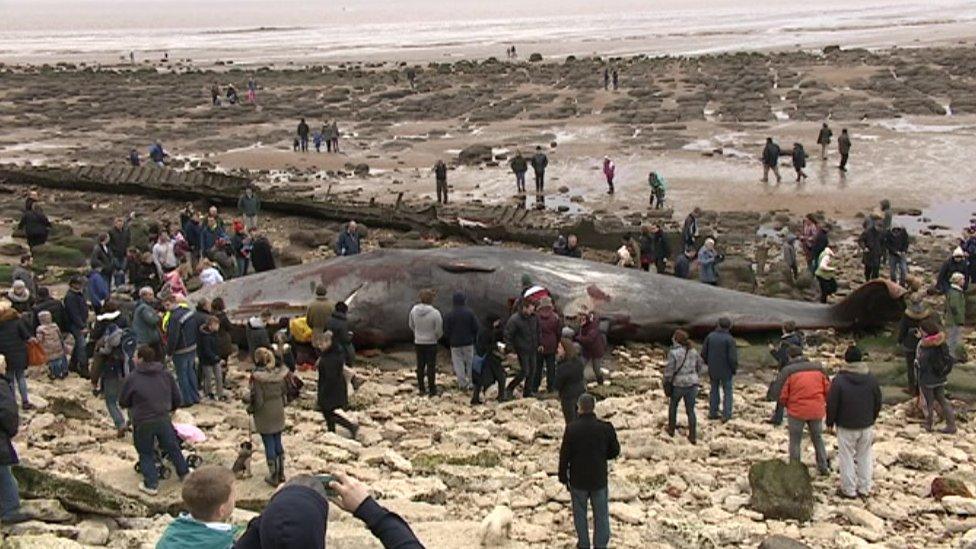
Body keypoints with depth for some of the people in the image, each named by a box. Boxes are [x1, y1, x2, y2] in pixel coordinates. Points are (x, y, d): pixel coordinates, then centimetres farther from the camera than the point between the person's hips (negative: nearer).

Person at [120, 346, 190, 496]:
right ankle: (185, 474, 30)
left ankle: (151, 484, 11)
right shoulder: (166, 374, 5)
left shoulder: (132, 378, -9)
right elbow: (177, 399, 11)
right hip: (164, 420, 3)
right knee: (173, 448, 19)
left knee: (146, 454, 12)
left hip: (142, 423, -3)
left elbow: (123, 403, 0)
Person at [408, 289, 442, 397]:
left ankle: (421, 388, 22)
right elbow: (439, 330, -14)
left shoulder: (414, 310, -9)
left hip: (418, 342, 4)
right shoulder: (435, 313, -21)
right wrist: (437, 337, 8)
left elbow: (411, 325, 6)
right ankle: (432, 390, 7)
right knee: (431, 367, 4)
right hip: (431, 343, -4)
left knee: (420, 366, 15)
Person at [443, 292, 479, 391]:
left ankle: (462, 384, -1)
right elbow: (476, 328, -4)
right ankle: (471, 383, 11)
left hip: (455, 343, -1)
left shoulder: (449, 315, -7)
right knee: (470, 363, 10)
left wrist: (449, 341, 13)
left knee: (458, 364, 4)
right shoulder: (470, 313, -6)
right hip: (468, 343, 1)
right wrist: (474, 338, 11)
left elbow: (446, 331, -3)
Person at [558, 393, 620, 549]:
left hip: (578, 480, -1)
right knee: (601, 515, 13)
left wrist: (563, 477, 3)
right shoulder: (606, 428, -12)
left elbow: (564, 456, -10)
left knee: (580, 514, 16)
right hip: (599, 479, 1)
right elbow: (615, 451, 0)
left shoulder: (571, 429, -15)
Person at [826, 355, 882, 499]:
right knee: (865, 456, 14)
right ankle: (864, 489, 19)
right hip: (866, 426, 4)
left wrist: (830, 422, 3)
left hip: (846, 427, -4)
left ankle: (849, 490, 10)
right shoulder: (871, 379, -3)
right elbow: (878, 402, 7)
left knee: (847, 458, 6)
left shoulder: (839, 380, -17)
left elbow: (832, 404, -13)